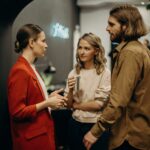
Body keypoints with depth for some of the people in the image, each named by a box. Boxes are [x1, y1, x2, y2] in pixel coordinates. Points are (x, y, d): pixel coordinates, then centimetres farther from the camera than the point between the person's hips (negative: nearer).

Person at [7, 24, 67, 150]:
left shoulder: (31, 68, 9)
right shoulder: (20, 70, -19)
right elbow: (17, 111, -21)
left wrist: (49, 98, 4)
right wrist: (47, 103, -17)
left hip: (41, 132, 9)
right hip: (31, 137, -9)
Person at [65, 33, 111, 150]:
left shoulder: (104, 73, -12)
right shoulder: (74, 73, 1)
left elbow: (99, 104, -14)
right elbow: (68, 104, 4)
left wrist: (76, 105, -3)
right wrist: (70, 90, -14)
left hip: (96, 126, -4)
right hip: (75, 124, 4)